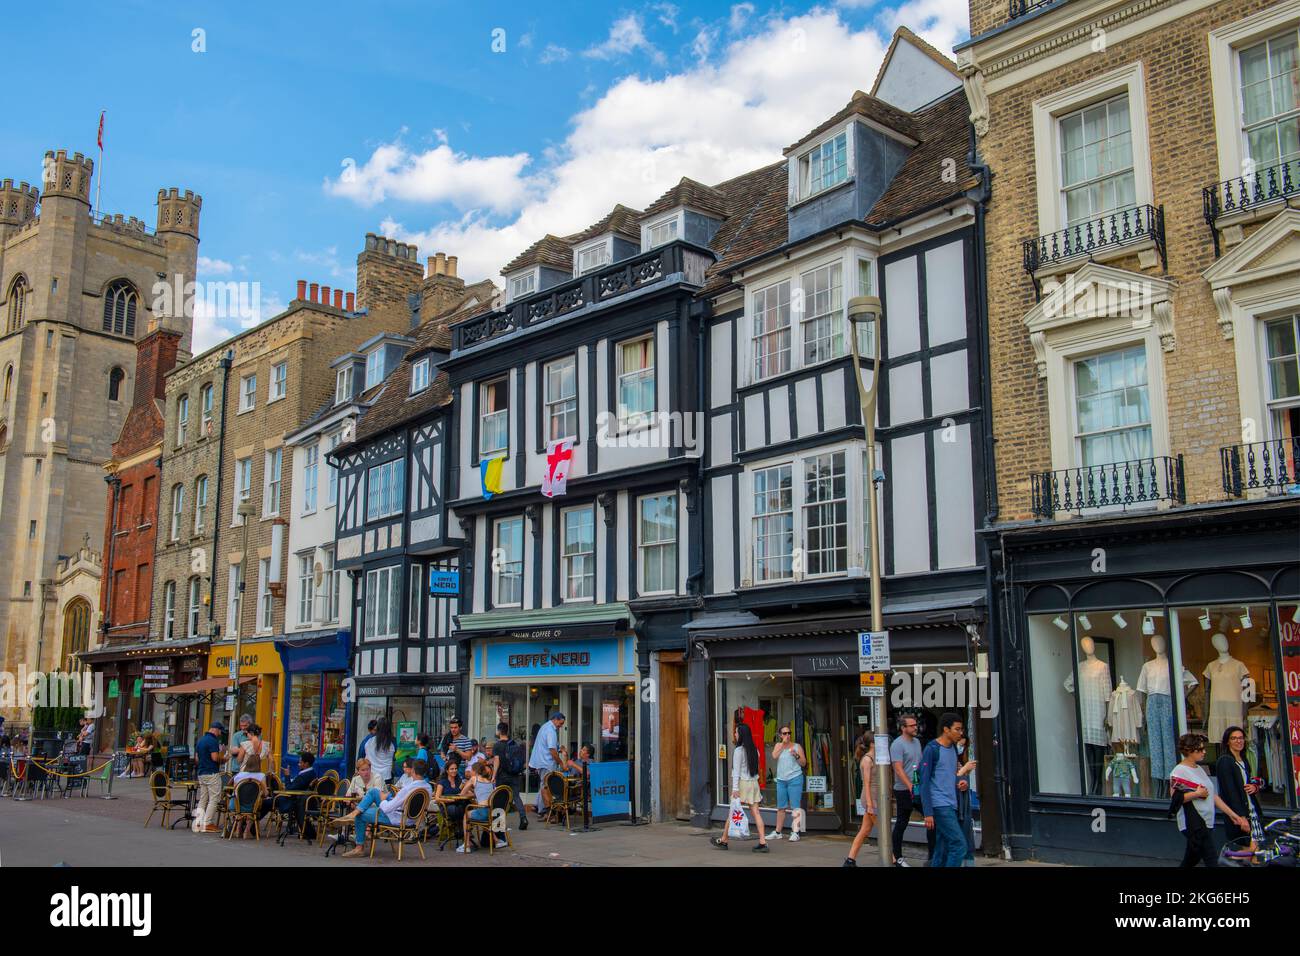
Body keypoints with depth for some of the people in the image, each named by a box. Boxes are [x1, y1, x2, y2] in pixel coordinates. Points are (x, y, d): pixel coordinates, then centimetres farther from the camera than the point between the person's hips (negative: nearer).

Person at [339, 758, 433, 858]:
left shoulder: (408, 789, -33)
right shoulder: (428, 788, -10)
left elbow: (387, 808, -26)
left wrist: (383, 800, -4)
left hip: (398, 818, -8)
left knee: (360, 816, 13)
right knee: (373, 791, 10)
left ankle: (359, 848, 25)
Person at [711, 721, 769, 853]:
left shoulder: (738, 750, -11)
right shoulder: (754, 750, 10)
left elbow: (736, 770, -14)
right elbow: (756, 768, 14)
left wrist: (735, 788, -16)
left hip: (742, 783, -6)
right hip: (753, 783, 6)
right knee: (756, 812, 2)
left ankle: (723, 840, 16)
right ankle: (762, 842, -5)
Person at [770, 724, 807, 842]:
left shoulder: (796, 746, 2)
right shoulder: (778, 745, 11)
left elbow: (804, 763, 3)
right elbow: (774, 757, -7)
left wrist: (796, 755, -14)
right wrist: (783, 744, -7)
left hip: (794, 779, -4)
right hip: (781, 779, 4)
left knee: (795, 807, -6)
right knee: (781, 807, 10)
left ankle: (795, 832, -5)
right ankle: (777, 832, 16)